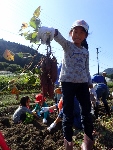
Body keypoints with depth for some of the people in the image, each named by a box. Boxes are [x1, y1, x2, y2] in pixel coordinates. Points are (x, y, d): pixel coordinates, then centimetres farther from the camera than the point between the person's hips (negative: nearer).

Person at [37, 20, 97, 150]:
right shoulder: (67, 45, 3)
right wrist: (52, 31, -43)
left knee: (87, 112, 7)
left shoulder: (86, 51, 15)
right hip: (68, 82, -4)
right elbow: (59, 38, -21)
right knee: (68, 113, -1)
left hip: (83, 83, 5)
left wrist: (91, 86, 13)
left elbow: (86, 70, 18)